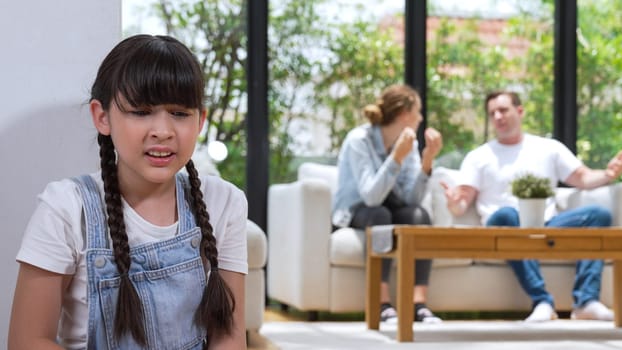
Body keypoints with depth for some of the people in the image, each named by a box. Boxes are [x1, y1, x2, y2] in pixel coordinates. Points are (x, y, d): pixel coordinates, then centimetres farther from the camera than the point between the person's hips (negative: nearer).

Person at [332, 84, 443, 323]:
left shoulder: (409, 142, -2)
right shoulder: (359, 140, -19)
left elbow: (412, 199, -15)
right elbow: (371, 198, -31)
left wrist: (427, 161, -25)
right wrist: (396, 158, -37)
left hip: (390, 209, 5)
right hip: (354, 213, -5)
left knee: (419, 214, -26)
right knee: (380, 214, -36)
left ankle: (419, 303, -35)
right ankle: (383, 304, -39)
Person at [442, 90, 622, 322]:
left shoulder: (549, 148, 22)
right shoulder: (478, 157, 16)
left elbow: (583, 178, 16)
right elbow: (461, 206, 6)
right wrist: (454, 203, -19)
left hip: (547, 226, 3)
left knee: (598, 214, -21)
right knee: (505, 214, -38)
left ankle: (586, 301, -33)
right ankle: (542, 301, -44)